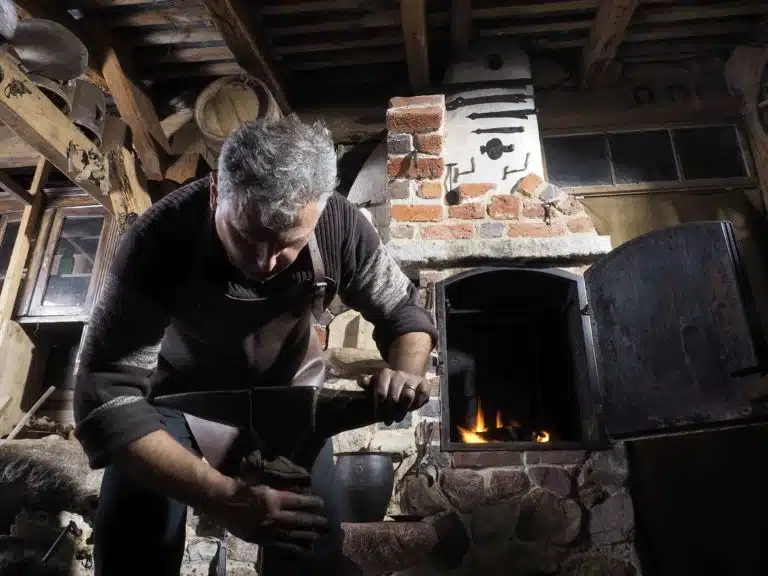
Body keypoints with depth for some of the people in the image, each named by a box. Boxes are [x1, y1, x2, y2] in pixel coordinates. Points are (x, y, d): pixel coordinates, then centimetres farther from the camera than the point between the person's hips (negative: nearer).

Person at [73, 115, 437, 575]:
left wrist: (407, 373, -34)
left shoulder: (341, 227, -27)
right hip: (177, 391, -1)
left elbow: (404, 311, -11)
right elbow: (105, 397, -36)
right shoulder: (157, 243, -35)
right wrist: (222, 497, -47)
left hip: (285, 389, 2)